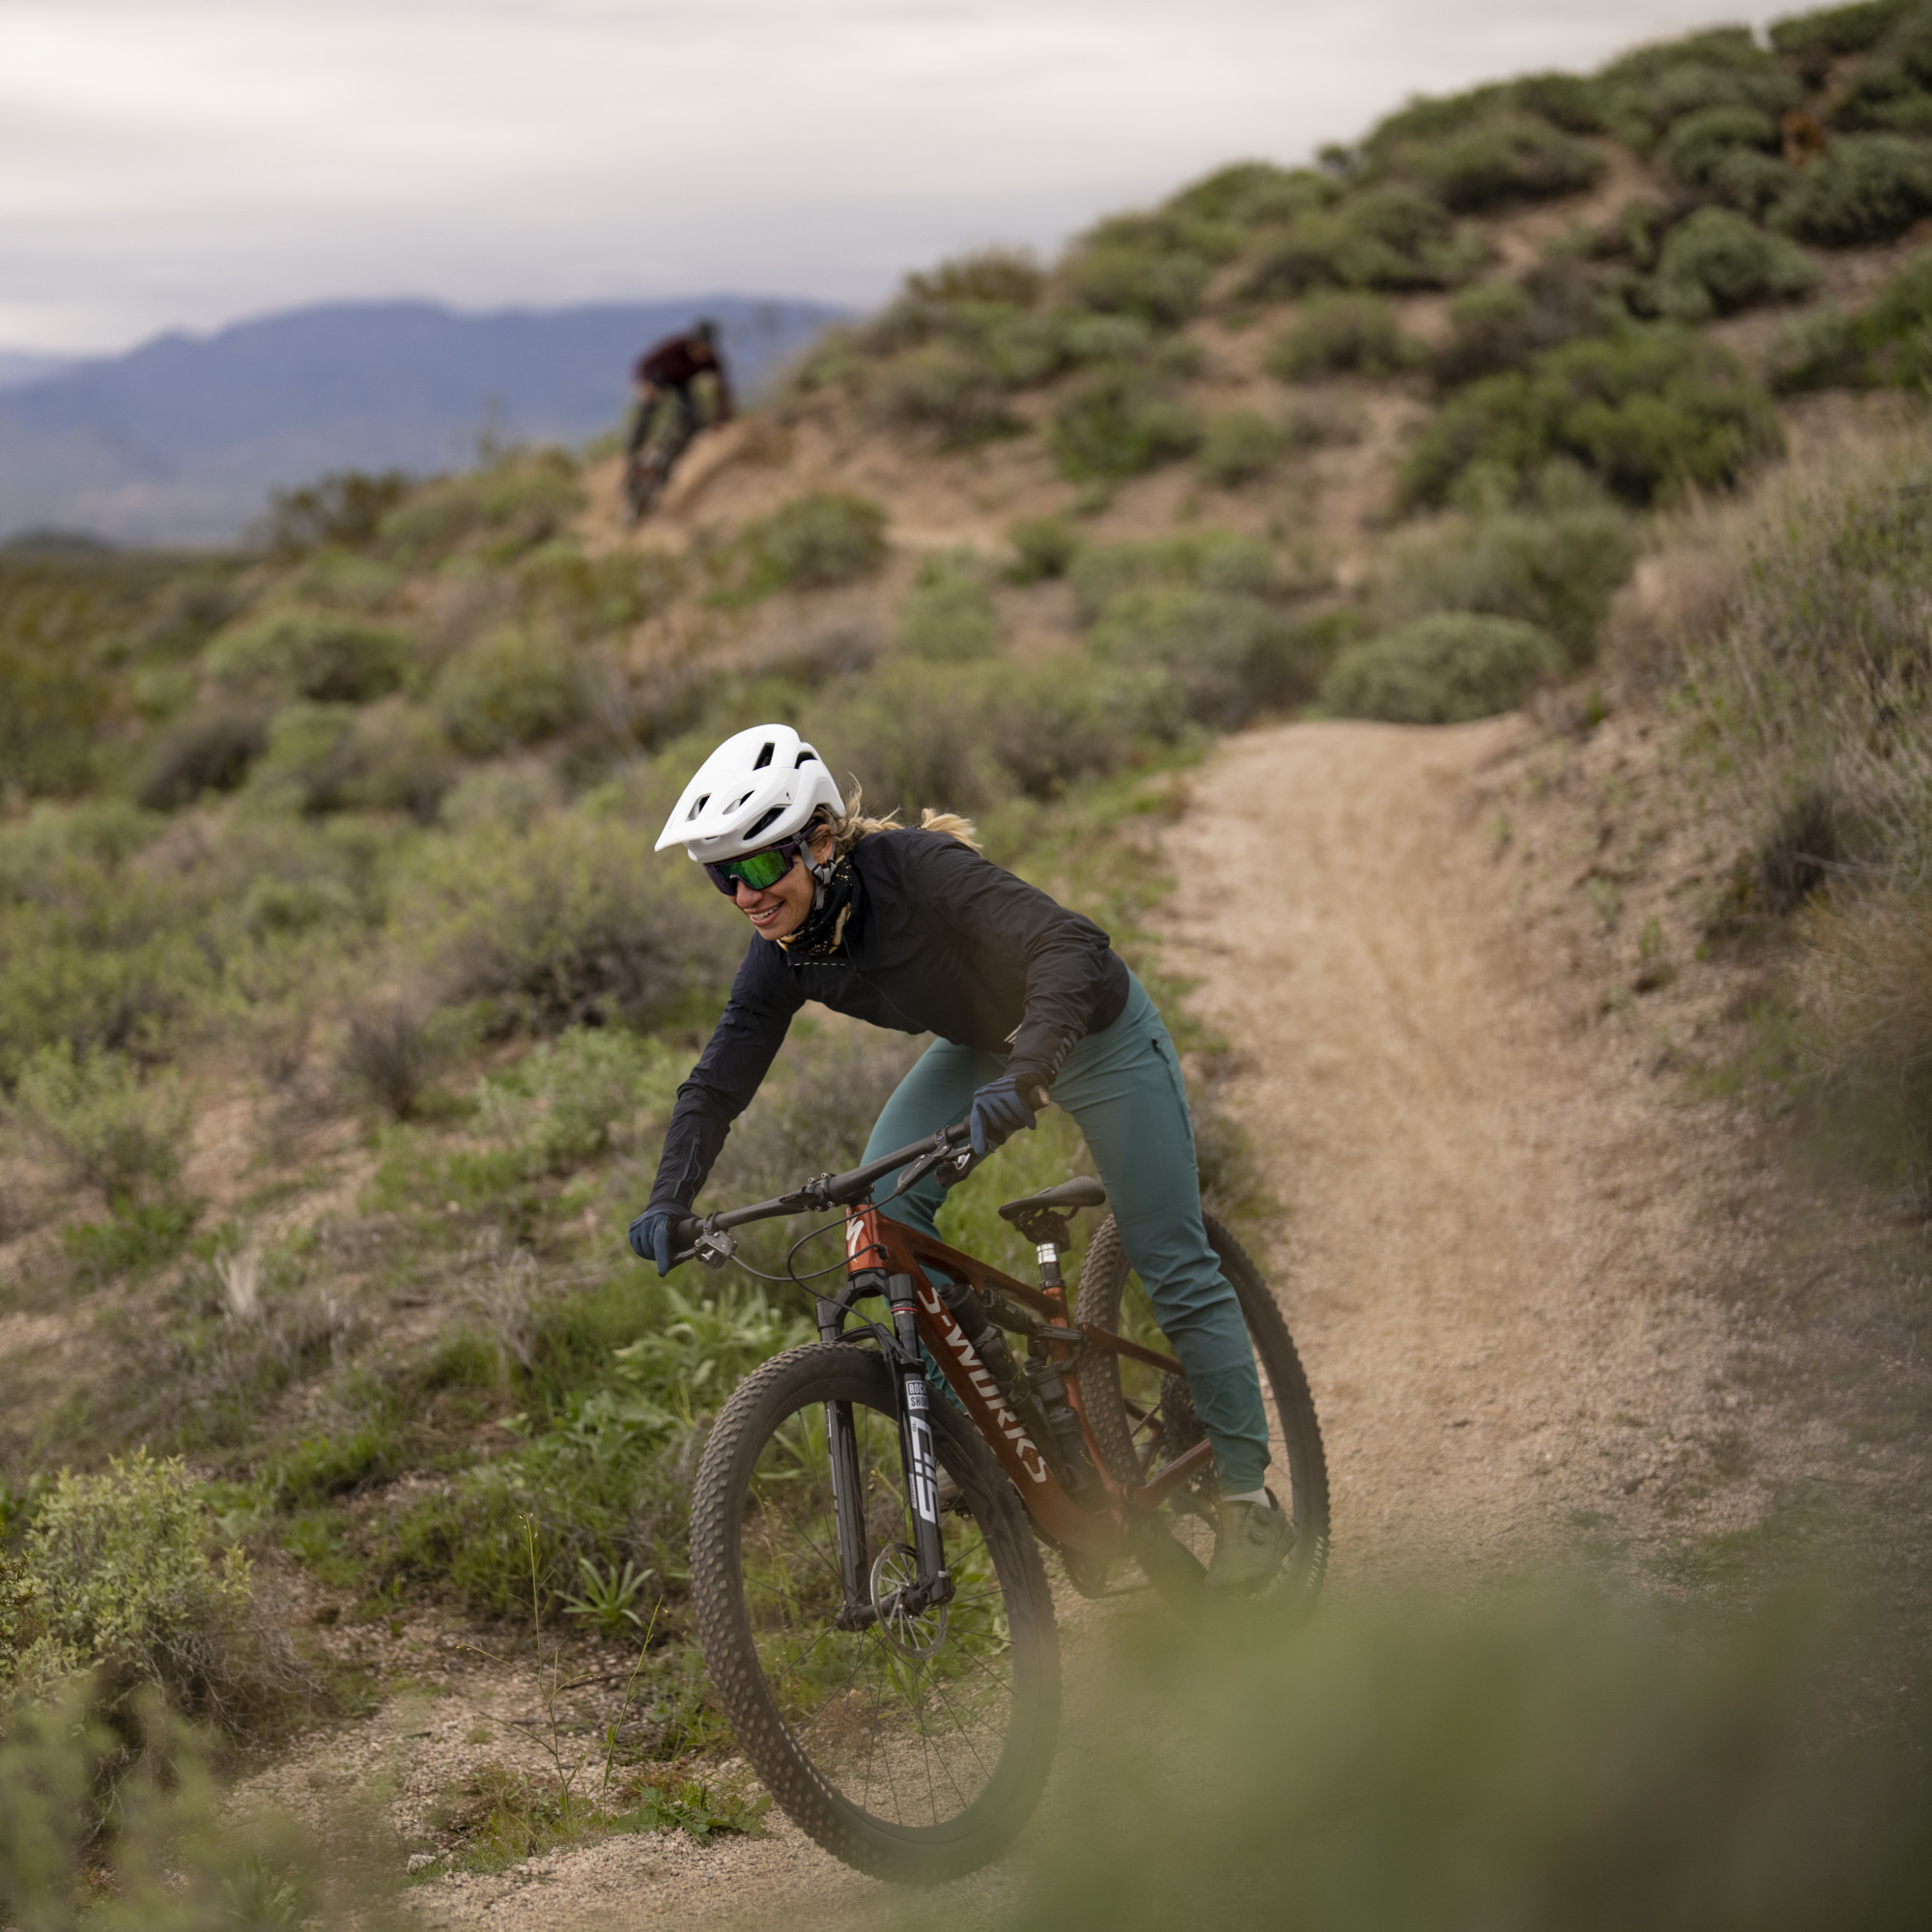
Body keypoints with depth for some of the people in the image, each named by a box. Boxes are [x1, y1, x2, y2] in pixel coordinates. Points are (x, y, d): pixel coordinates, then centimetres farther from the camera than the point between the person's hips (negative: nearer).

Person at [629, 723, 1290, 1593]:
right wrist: (669, 1202, -26)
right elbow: (717, 1081, -12)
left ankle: (1248, 1496, 11)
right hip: (984, 1041, 6)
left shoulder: (917, 868, -36)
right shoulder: (784, 952, -17)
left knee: (1172, 1268, -3)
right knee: (884, 1201, -16)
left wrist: (1024, 1078, -59)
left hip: (1091, 1029, -6)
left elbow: (1071, 949, -46)